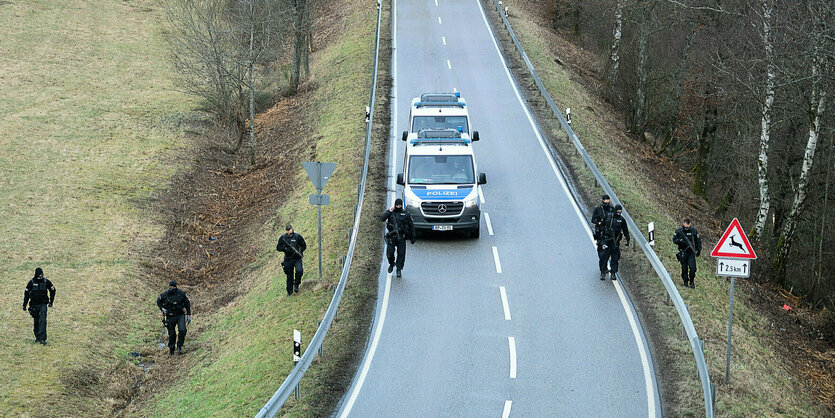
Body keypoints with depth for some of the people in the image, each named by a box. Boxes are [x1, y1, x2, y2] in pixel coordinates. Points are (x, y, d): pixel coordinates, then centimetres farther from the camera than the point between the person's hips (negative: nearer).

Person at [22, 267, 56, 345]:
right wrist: (24, 305, 2)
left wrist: (51, 302, 15)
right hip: (34, 305, 1)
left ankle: (42, 338, -20)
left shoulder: (46, 282, -5)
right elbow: (26, 293, 3)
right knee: (36, 322, 8)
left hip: (43, 304, -1)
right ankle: (37, 337, 23)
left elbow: (52, 290, 11)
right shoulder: (31, 282, -5)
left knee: (42, 321, -15)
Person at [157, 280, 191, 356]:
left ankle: (179, 347, -4)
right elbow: (158, 301, 12)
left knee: (182, 330, -22)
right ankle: (171, 351, 24)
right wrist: (162, 309, -4)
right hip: (170, 317, 1)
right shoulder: (165, 295, -9)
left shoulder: (181, 293, -9)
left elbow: (187, 304, 3)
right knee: (172, 335, 6)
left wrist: (189, 315, 2)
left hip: (180, 315, -1)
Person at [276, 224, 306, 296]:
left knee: (299, 271, -26)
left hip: (297, 258, -2)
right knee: (289, 276, 8)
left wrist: (299, 252, -17)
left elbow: (304, 246, 1)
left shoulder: (297, 237, -6)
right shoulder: (283, 238, -1)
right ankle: (289, 292, 21)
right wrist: (285, 249, -16)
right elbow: (278, 248, 3)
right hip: (288, 259, 2)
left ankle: (296, 284, -1)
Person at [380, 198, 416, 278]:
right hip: (391, 237, 0)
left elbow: (411, 226, 13)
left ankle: (399, 269, 6)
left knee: (401, 254, -6)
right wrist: (389, 211, -15)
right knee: (389, 253, -5)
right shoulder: (390, 213, 5)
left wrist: (412, 237, 11)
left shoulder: (406, 214, 7)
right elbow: (382, 218, -11)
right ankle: (391, 264, 25)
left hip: (401, 238, 0)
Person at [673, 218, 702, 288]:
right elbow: (674, 240, 4)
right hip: (683, 252, 1)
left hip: (691, 252, -1)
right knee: (684, 268, 5)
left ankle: (692, 281, 5)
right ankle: (685, 282, 17)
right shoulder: (679, 231, -1)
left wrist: (699, 250, 2)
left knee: (692, 267, -11)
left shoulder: (693, 231, -1)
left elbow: (698, 241, 8)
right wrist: (680, 240, -15)